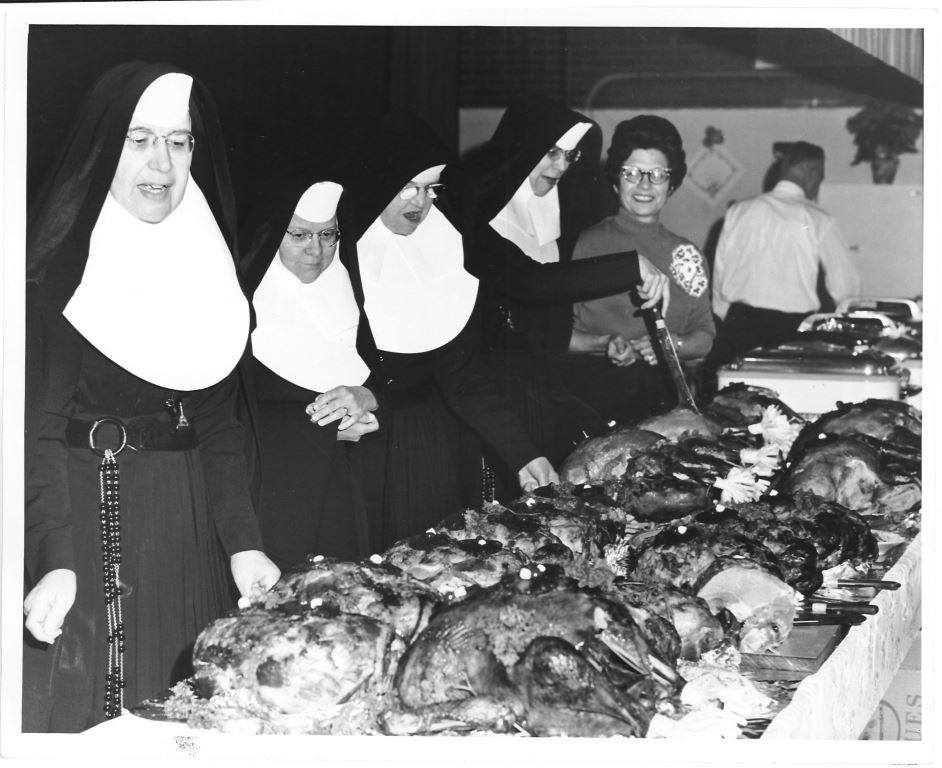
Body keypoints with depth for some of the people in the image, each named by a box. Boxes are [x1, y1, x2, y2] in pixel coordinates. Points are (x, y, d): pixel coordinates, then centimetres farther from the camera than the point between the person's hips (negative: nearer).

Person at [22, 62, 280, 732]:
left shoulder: (208, 264, 9)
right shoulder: (59, 262, -8)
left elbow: (218, 420, 9)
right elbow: (40, 420, -14)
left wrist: (243, 542, -2)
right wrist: (54, 559, -26)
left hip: (184, 517, 5)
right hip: (77, 508, -4)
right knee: (74, 696, -3)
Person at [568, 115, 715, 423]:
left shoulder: (686, 254, 16)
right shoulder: (585, 245, 2)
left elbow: (704, 338, 18)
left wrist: (671, 344, -3)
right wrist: (604, 345, -14)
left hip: (664, 398, 4)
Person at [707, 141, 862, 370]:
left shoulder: (738, 212, 7)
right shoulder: (818, 220, -2)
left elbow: (720, 274, 10)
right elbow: (845, 286, 1)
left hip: (740, 320, 3)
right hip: (793, 326, -3)